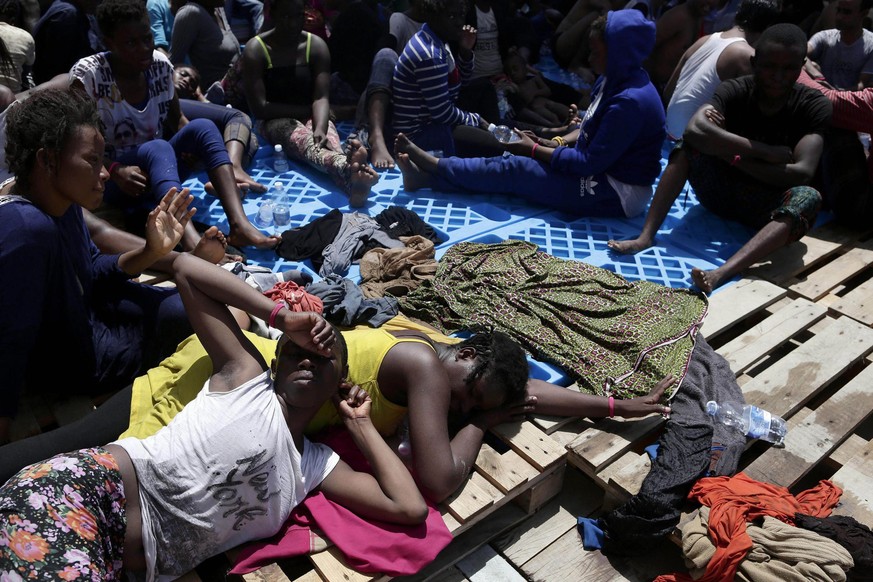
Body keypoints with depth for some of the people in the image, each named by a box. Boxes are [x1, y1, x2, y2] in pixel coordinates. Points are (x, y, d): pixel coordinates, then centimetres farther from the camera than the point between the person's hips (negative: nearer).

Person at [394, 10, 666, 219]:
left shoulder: (630, 101, -27)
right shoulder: (615, 81, 4)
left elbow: (590, 163, -25)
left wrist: (535, 150, -16)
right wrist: (552, 144, 0)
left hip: (617, 194, -9)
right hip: (603, 171, 9)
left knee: (515, 168, -11)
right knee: (518, 162, -2)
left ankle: (432, 165, 2)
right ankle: (425, 176, -2)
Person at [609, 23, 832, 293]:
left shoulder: (815, 106, -11)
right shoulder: (735, 91, -10)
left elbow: (802, 172, -24)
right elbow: (696, 129, -32)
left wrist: (732, 155, -21)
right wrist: (768, 152, -29)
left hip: (768, 207, -1)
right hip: (720, 191, 1)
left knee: (809, 197, -34)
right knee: (694, 140, -21)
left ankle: (722, 273, -55)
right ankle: (646, 236, -31)